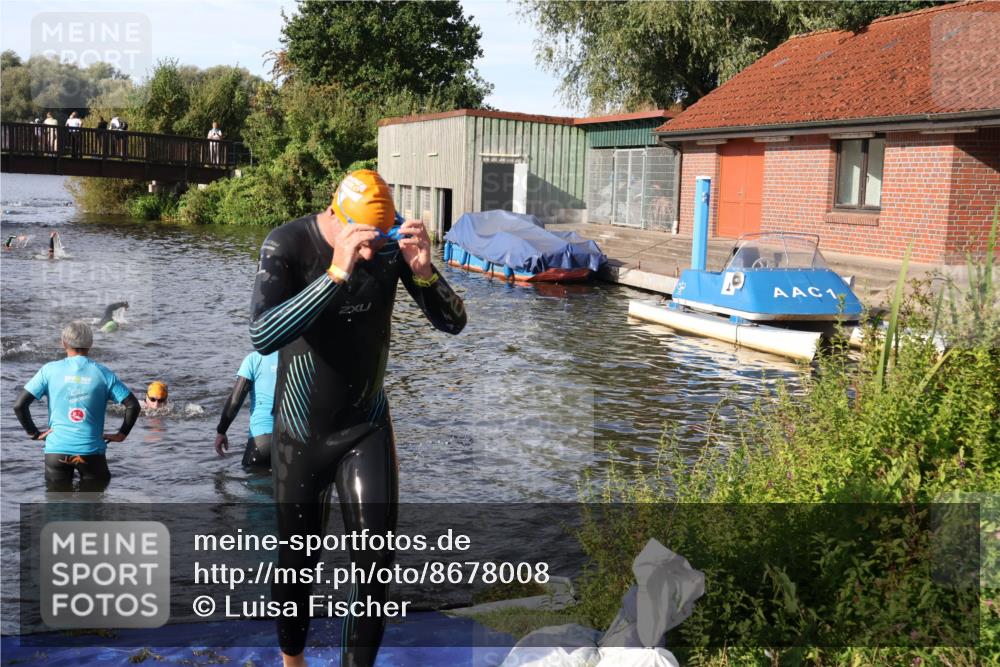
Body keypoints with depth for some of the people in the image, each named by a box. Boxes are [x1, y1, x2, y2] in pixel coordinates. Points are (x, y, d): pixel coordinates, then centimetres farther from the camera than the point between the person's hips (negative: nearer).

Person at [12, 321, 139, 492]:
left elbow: (19, 405, -3)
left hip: (56, 450, 1)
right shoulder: (103, 374, 0)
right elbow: (133, 406, -5)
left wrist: (34, 433, 8)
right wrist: (121, 434, 5)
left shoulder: (50, 370, 0)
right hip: (91, 451, -1)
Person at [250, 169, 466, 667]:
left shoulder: (392, 242, -12)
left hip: (368, 427, 2)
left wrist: (424, 270, -30)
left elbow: (453, 323, -11)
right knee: (297, 561, 14)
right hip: (302, 434, -2)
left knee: (375, 561, -5)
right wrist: (337, 273, -44)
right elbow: (262, 337, -36)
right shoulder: (287, 245, -21)